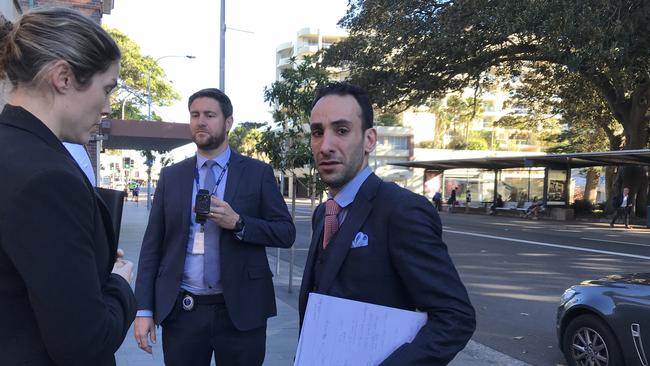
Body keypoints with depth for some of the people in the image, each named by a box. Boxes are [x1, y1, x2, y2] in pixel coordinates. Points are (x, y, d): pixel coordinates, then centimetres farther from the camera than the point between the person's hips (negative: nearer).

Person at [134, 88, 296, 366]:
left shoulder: (258, 173, 0)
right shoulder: (171, 176, 6)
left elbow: (286, 233, -3)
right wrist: (144, 309, -1)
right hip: (181, 311, 2)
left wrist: (237, 223, -18)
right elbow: (152, 244, 5)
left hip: (240, 310, -1)